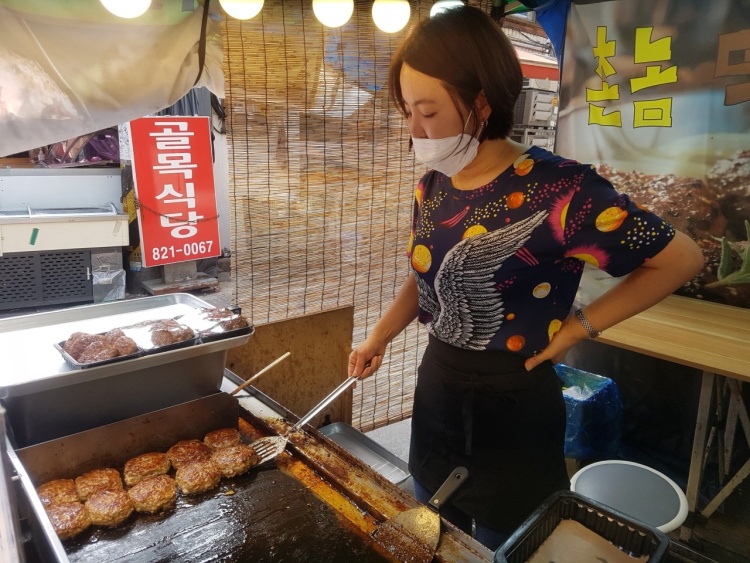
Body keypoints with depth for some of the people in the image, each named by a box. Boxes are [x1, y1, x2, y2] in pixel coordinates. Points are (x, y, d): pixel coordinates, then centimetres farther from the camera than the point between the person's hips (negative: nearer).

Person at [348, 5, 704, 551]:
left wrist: (579, 327, -13)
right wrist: (380, 335, 1)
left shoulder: (557, 190, -22)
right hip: (436, 389, 6)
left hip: (512, 404, -6)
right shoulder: (434, 185, -2)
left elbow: (681, 259, -11)